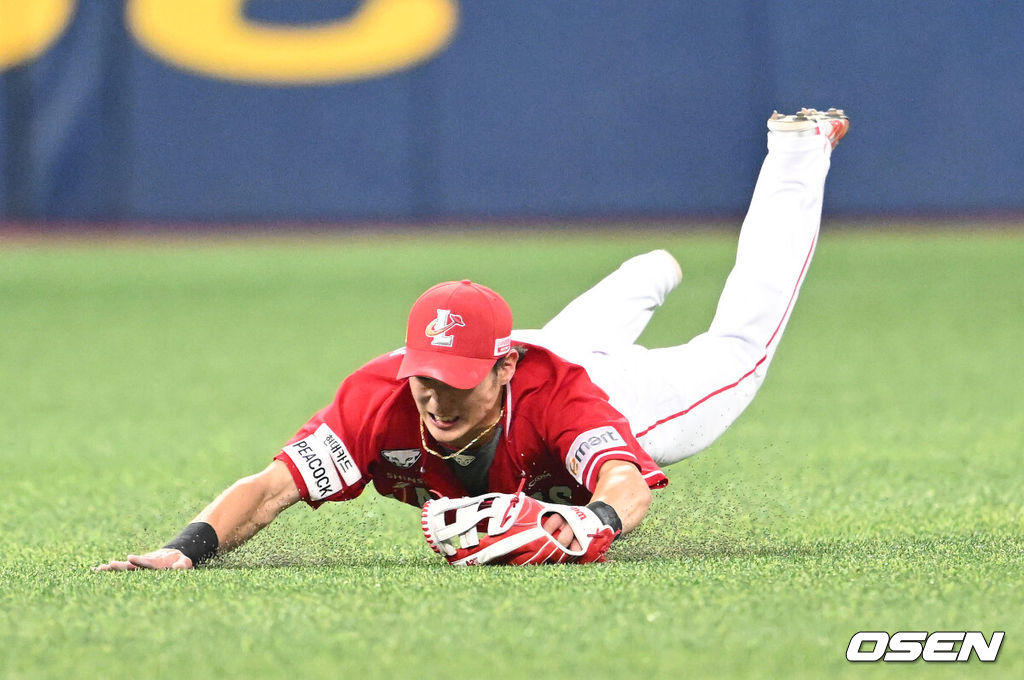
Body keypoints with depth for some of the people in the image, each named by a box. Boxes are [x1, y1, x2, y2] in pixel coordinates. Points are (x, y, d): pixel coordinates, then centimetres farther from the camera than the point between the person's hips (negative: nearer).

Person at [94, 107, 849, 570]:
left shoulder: (555, 392, -52)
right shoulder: (380, 398, -46)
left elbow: (629, 486, -67)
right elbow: (268, 488, -52)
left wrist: (591, 520, -91)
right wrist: (190, 547, -72)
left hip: (617, 391, -3)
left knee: (740, 348, 24)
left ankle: (799, 150, 47)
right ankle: (651, 278, 76)